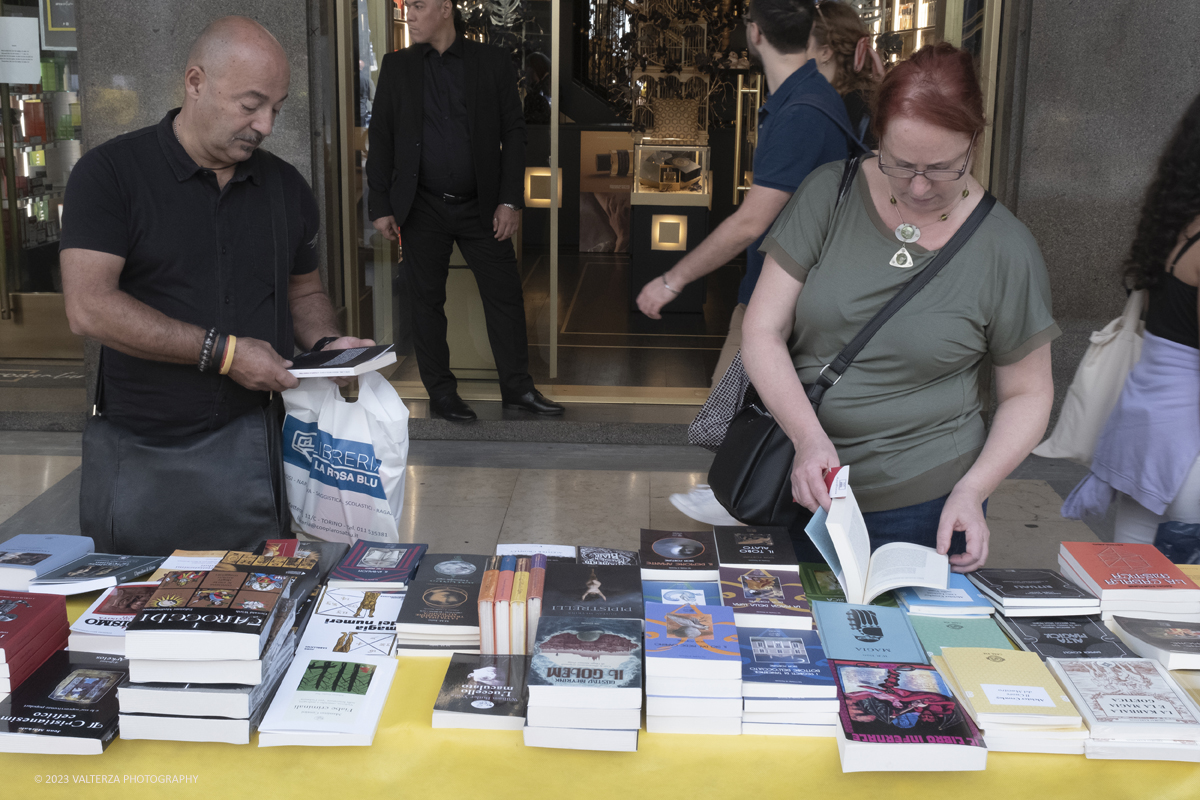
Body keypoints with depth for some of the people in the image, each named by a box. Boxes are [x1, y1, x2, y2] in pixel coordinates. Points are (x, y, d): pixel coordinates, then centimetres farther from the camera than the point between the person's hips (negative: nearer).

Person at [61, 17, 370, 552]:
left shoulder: (286, 187, 10)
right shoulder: (111, 173, -5)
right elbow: (89, 308, -15)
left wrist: (327, 344, 1)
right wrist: (224, 352, -16)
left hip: (254, 446, 3)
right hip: (138, 458, -3)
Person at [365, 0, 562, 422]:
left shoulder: (492, 62, 2)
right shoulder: (396, 66, 5)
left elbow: (513, 133, 1)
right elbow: (380, 138, 5)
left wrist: (510, 201, -6)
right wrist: (380, 206, -2)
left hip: (481, 206, 0)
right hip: (422, 208, 1)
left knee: (505, 296, 1)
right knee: (426, 301, 5)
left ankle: (517, 387, 13)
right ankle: (441, 391, 16)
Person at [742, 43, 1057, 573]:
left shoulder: (1005, 251, -7)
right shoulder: (829, 195, -5)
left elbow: (1027, 393, 3)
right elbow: (762, 332, -7)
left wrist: (973, 489, -13)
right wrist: (808, 437, -22)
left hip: (925, 508, -1)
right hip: (802, 490, 2)